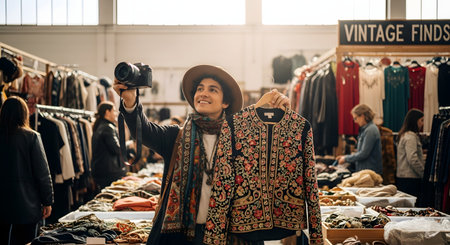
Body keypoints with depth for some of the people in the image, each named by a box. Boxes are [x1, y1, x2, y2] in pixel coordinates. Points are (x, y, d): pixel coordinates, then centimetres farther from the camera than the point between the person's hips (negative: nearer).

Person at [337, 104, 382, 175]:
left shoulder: (370, 130, -16)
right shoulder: (364, 129, 15)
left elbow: (363, 154, -18)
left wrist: (346, 159, -8)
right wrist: (345, 156, 11)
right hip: (363, 170, 9)